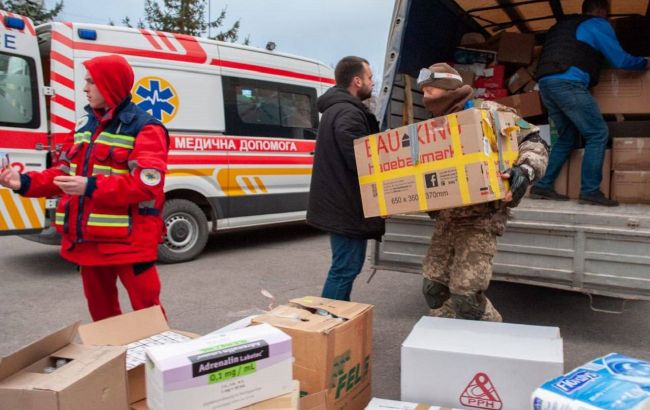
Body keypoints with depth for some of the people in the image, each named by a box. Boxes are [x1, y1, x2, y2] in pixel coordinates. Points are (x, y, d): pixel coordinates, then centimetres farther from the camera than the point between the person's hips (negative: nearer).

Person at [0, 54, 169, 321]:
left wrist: (91, 187, -27)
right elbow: (65, 172, 19)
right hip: (88, 239, 8)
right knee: (101, 311, 21)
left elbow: (147, 185, -21)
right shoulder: (85, 125, 15)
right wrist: (25, 182, 4)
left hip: (129, 240, -8)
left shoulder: (144, 128, -10)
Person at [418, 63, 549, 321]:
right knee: (433, 287, 8)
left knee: (465, 294, -9)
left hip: (480, 218, -7)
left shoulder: (487, 113, -7)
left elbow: (533, 143, -11)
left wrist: (524, 171, -30)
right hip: (446, 219, 7)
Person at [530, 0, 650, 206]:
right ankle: (590, 191, -8)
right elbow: (619, 60, 8)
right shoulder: (598, 25, 9)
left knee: (567, 137, 16)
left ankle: (543, 186, 10)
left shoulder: (563, 24, 29)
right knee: (598, 133, -3)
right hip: (567, 83, -8)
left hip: (545, 83, 8)